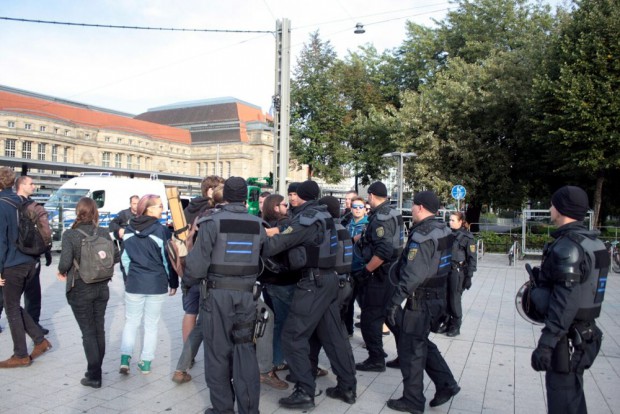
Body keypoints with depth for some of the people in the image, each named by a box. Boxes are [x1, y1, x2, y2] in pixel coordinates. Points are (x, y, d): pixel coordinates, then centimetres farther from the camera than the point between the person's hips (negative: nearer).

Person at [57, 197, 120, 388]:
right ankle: (96, 370, 28)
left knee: (88, 332, 4)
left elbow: (65, 262, -21)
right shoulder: (104, 233, -3)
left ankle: (94, 376, 5)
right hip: (102, 288, 4)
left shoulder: (70, 235, -12)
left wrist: (61, 272, 1)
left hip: (80, 289, -3)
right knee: (99, 329, 16)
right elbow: (116, 257, -3)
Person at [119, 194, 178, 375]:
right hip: (157, 284, -2)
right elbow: (167, 259, -7)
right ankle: (146, 363, 17)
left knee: (131, 322, 16)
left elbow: (125, 257, 7)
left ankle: (125, 359, 5)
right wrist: (173, 283, 4)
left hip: (134, 283, 3)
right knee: (151, 325, 10)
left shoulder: (129, 229, 1)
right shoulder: (162, 230, -11)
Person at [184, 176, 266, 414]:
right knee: (245, 350, 10)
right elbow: (264, 263, 0)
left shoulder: (213, 222, -8)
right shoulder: (258, 225, 1)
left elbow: (198, 261, -11)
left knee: (218, 351, 10)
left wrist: (188, 281, 8)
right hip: (247, 295, 3)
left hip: (217, 294, -2)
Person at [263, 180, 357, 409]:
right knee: (334, 334, 14)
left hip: (313, 281, -9)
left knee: (293, 336, -1)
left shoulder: (306, 218, -15)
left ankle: (304, 392, 2)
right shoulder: (323, 214, 11)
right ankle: (347, 387, 23)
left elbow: (277, 244, -19)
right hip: (328, 278, 9)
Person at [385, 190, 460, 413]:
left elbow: (412, 274, -26)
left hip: (421, 300, -9)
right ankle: (446, 384, 24)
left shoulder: (422, 235, -21)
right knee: (421, 343, 22)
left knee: (410, 347, 3)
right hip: (438, 297, 9)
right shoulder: (444, 230, 7)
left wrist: (395, 300, -23)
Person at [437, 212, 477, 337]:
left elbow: (472, 258, -7)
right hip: (445, 270, 5)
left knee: (454, 300, 0)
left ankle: (455, 327, 15)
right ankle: (446, 324, 22)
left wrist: (469, 276, -10)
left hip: (457, 271, -5)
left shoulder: (467, 237, -6)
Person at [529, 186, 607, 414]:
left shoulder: (568, 246, -22)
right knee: (572, 395, 22)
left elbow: (565, 303, -26)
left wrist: (545, 343, -24)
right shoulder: (592, 242, 8)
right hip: (584, 331, 9)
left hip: (567, 336, -9)